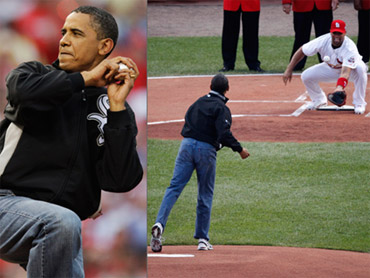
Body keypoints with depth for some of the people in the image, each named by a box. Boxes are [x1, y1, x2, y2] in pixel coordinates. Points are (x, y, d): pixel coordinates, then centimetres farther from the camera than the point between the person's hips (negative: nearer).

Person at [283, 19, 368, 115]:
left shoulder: (350, 47, -39)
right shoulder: (323, 41, -27)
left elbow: (345, 72, -52)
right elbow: (301, 51, -15)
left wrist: (339, 87, -70)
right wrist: (289, 70, -20)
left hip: (351, 68, -4)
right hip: (331, 68, 4)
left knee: (360, 68, -39)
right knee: (306, 76, -15)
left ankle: (359, 103, -20)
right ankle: (318, 100, 16)